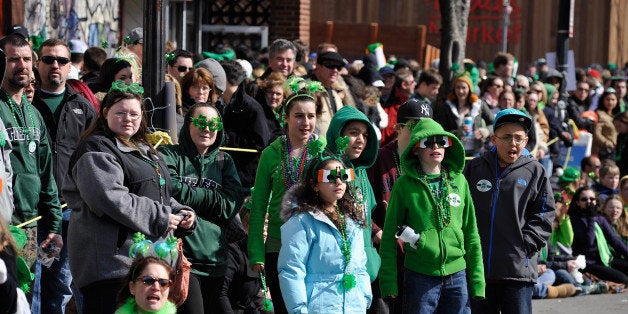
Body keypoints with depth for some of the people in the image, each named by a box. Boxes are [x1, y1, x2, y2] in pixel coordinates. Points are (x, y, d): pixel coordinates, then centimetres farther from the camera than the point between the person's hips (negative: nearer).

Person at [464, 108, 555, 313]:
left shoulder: (535, 172, 4)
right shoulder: (475, 168, 10)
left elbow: (544, 216, 3)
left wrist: (526, 245, -9)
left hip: (518, 269, -3)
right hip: (477, 268, 3)